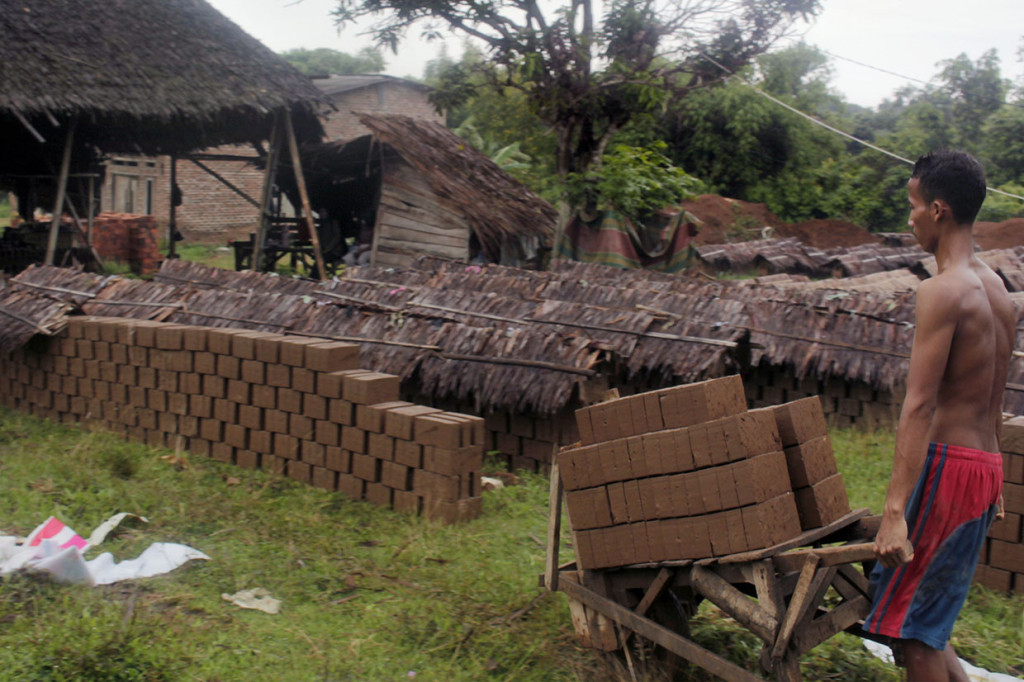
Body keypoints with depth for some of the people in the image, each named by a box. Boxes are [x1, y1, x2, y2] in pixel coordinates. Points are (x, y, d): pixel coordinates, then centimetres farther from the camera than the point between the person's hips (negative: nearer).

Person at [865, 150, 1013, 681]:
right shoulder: (997, 289, 11)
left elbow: (920, 405, -23)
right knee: (925, 622, 19)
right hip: (986, 464, 9)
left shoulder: (942, 291, -16)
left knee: (909, 623, 0)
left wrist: (894, 511, -25)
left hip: (947, 463, -9)